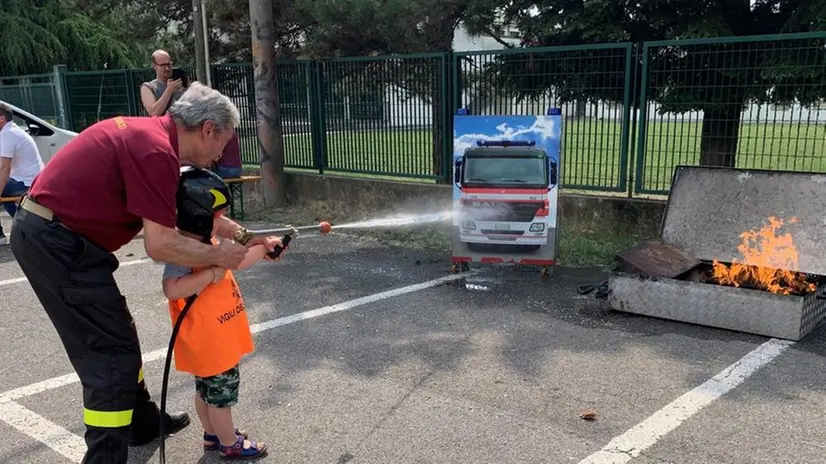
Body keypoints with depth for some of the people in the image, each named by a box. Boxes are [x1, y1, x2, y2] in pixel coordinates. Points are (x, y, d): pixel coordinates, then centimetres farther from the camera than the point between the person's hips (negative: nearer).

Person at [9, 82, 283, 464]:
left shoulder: (150, 133, 11)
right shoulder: (156, 149, -21)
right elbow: (160, 245, -23)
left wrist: (250, 238, 19)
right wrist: (218, 255, -9)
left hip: (46, 233, 10)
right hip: (58, 243, -10)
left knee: (114, 336, 21)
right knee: (110, 354, -4)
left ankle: (143, 422, 37)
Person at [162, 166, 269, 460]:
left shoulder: (205, 244, 5)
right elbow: (172, 289, -40)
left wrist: (263, 249, 16)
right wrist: (211, 273, -37)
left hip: (217, 339, 10)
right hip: (208, 342, -10)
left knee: (208, 390, 24)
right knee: (221, 394, 8)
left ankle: (213, 435, 40)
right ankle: (230, 444, 24)